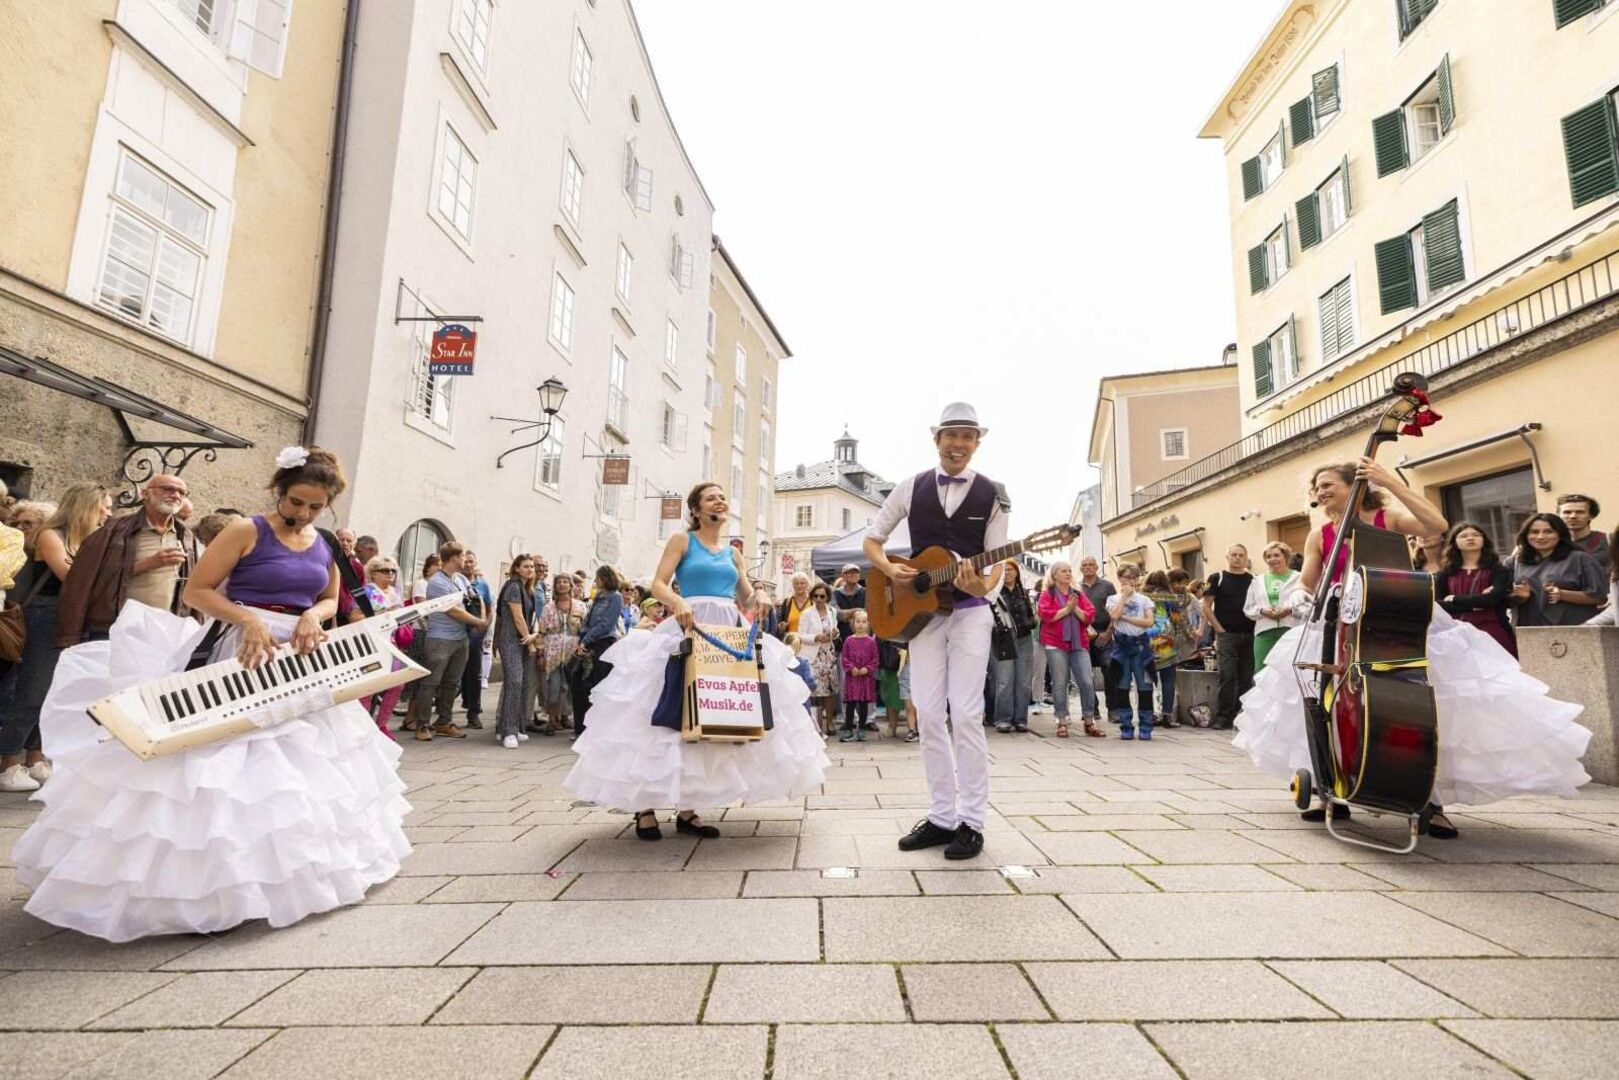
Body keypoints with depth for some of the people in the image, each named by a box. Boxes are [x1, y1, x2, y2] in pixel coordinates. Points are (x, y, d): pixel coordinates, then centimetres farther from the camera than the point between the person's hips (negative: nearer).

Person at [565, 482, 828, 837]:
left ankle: (686, 809, 10)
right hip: (689, 628, -5)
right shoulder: (682, 540, 6)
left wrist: (758, 600, -6)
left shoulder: (733, 552, 19)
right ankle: (645, 805, 5)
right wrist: (679, 603, -24)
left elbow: (747, 600, 17)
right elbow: (658, 584, -4)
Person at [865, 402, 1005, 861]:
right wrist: (890, 570, -9)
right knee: (929, 714, 4)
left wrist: (983, 586, -24)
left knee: (965, 714, -7)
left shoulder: (990, 494, 0)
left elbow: (998, 561, -3)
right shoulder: (911, 488, 5)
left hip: (970, 612, -2)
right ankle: (942, 817, 15)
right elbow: (871, 540, 10)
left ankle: (972, 822, 5)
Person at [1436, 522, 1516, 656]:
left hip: (1493, 634, -1)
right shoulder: (1444, 574, 13)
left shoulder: (1498, 570, 10)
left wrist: (1455, 600, -1)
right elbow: (1438, 605, 0)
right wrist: (1475, 603, -8)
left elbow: (1493, 598, -10)